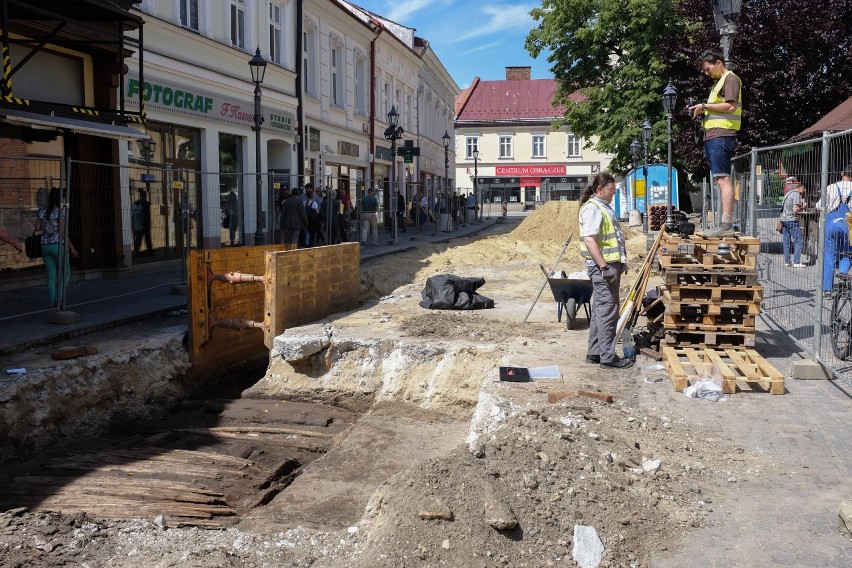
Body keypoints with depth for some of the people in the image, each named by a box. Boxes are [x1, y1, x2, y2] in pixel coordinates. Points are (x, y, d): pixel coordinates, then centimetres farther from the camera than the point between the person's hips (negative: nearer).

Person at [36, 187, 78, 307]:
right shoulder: (60, 212, -10)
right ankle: (58, 298, -8)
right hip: (58, 245, -5)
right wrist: (72, 248, -9)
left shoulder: (42, 211, 5)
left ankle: (53, 303, 9)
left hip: (45, 246, 5)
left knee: (51, 277, 10)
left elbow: (37, 228, 8)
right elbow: (63, 232, -13)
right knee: (65, 274, 9)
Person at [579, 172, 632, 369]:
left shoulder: (604, 206, 17)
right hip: (602, 266, -11)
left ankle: (594, 352, 21)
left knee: (600, 309, 14)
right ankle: (607, 357, -1)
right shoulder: (592, 208, -16)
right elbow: (589, 240, -25)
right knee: (607, 310, -7)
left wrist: (621, 262, 25)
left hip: (611, 263, 11)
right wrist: (604, 267, -27)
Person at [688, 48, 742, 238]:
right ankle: (725, 225, 7)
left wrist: (704, 106, -8)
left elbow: (731, 106, -14)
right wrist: (702, 112, 11)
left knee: (723, 179, -15)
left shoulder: (730, 79, -3)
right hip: (712, 137, 10)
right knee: (721, 180, 7)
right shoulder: (718, 82, 27)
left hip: (721, 136, -10)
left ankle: (726, 225, -19)